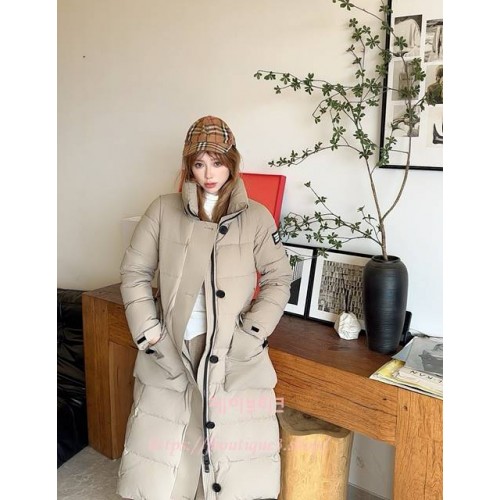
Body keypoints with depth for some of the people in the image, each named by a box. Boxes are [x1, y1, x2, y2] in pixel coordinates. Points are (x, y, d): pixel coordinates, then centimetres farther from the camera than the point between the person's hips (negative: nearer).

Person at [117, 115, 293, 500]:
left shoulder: (256, 217, 0)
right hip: (171, 352, 1)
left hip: (234, 356, -1)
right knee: (156, 467, 9)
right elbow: (134, 273, 5)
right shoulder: (164, 210, 3)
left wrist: (250, 334, -7)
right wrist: (149, 334, -2)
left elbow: (279, 279, 2)